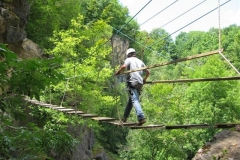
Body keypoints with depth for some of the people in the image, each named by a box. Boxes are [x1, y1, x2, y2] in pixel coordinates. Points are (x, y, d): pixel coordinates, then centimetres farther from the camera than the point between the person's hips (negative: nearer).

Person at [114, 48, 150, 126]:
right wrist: (144, 79, 36)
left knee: (135, 100, -15)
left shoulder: (129, 59, 5)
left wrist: (118, 72, 0)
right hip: (140, 83, 7)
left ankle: (141, 117, -30)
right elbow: (148, 72, 22)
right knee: (130, 100, 16)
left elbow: (124, 66, -16)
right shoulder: (140, 61, 23)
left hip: (132, 82, -7)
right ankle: (124, 118, 24)